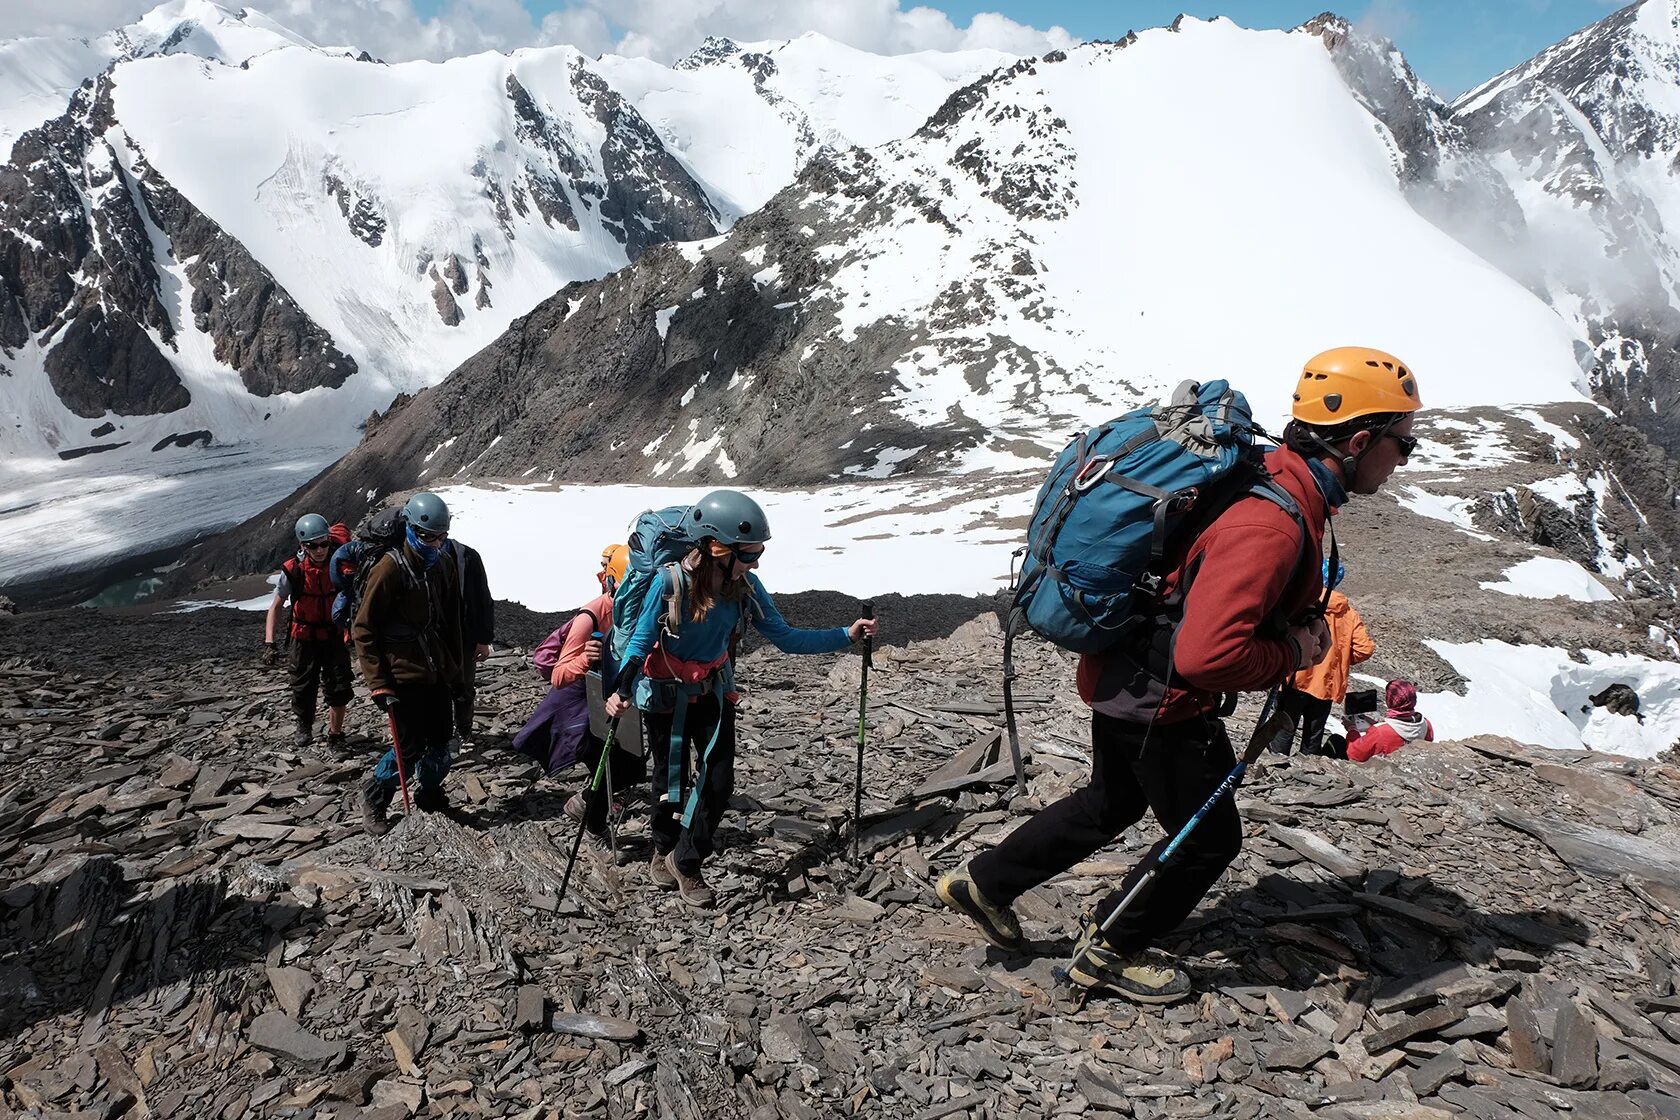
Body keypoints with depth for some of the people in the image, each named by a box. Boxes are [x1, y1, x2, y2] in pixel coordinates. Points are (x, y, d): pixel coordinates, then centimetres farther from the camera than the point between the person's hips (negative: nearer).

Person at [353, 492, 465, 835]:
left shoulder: (444, 564, 7)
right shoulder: (390, 568, -13)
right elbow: (364, 629, -11)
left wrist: (456, 669, 17)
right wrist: (378, 683, -14)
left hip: (438, 674, 6)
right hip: (403, 675, -6)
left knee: (440, 742, 11)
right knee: (410, 746, -4)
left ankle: (430, 795, 33)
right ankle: (373, 801, 19)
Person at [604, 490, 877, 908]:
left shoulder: (745, 587, -15)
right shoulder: (670, 583, -28)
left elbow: (785, 637, -10)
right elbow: (640, 641, -24)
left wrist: (846, 635, -17)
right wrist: (622, 692, -41)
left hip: (713, 692, 4)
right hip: (665, 696, -3)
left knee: (719, 783, -1)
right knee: (672, 783, 8)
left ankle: (686, 862, 23)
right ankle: (663, 851, 39)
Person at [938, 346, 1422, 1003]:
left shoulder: (1276, 479, 1)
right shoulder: (1272, 524, -31)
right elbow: (1206, 655, -38)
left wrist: (1304, 624, -1)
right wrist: (1292, 655, -20)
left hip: (1122, 677, 10)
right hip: (1162, 703, -10)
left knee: (1111, 802, 28)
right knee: (1209, 839, 11)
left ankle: (984, 883, 39)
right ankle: (1109, 953, 31)